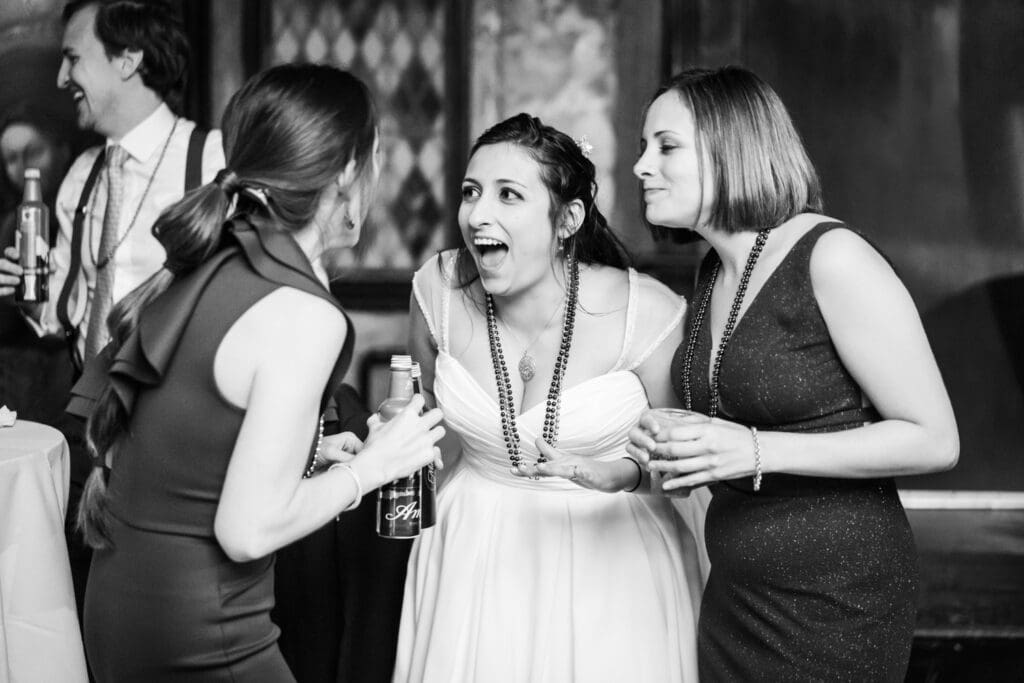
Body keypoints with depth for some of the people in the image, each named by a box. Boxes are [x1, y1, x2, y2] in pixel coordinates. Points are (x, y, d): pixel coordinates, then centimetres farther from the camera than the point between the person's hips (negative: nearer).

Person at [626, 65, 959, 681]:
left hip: (837, 600, -7)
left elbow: (935, 440, -17)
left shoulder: (832, 256, -16)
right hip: (737, 591, 8)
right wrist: (668, 453, -1)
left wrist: (757, 451, -23)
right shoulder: (714, 274, 8)